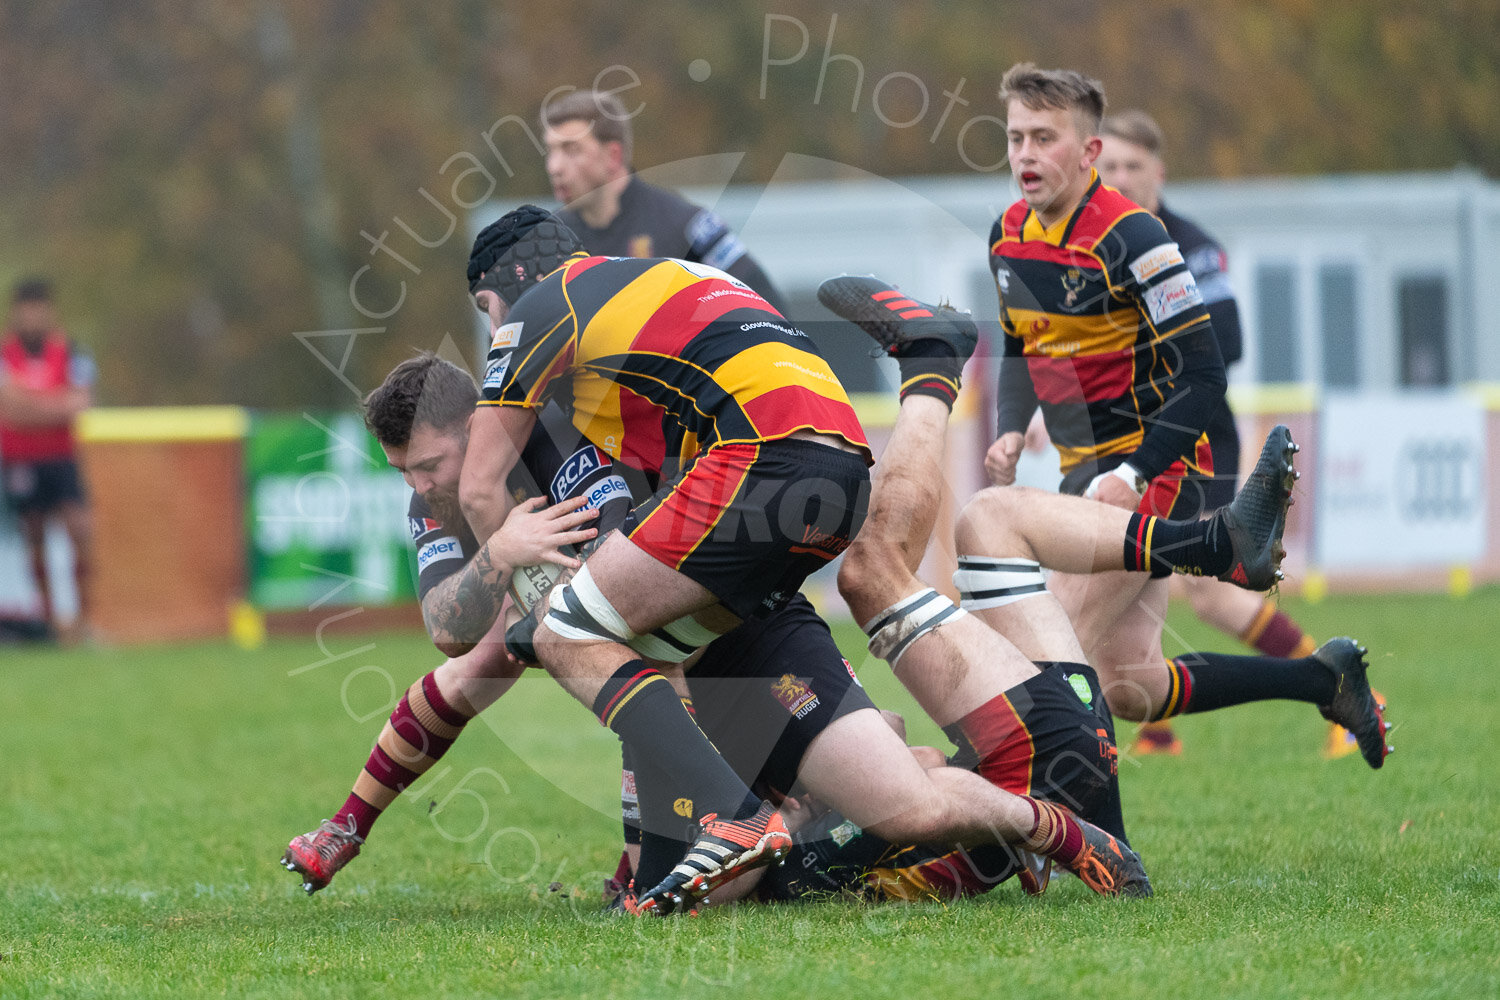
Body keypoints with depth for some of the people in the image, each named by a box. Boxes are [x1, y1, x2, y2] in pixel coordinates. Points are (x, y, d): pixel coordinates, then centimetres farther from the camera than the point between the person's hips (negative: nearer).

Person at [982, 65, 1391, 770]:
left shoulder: (1130, 239, -18)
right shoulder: (1009, 236, 6)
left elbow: (1204, 378, -20)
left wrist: (1131, 475, -28)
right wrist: (1011, 433, 4)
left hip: (1156, 473, -8)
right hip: (1088, 476, 8)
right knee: (1124, 685, 7)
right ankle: (1324, 680, 19)